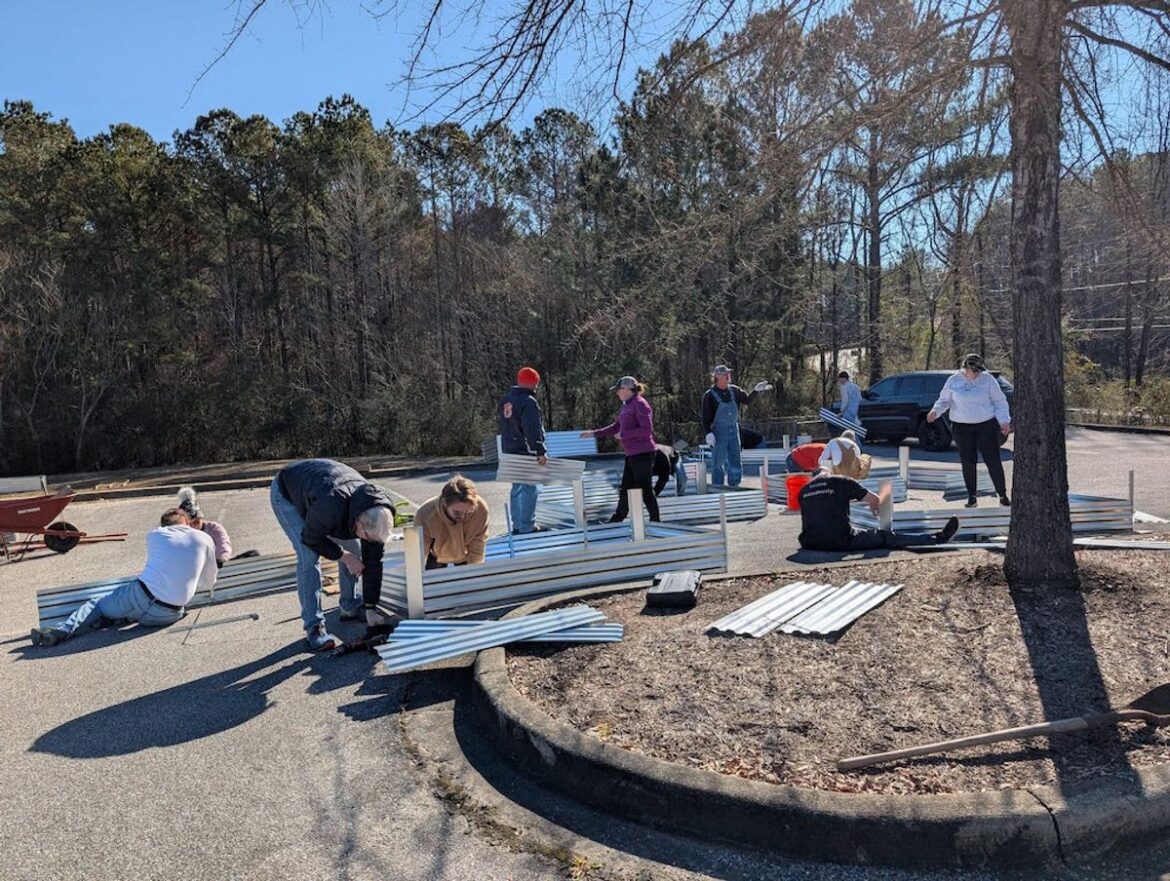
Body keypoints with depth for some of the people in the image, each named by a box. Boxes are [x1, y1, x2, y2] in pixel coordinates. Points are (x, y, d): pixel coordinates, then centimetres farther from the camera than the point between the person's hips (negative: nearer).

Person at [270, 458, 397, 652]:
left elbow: (373, 562, -15)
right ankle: (314, 627, -13)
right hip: (287, 494, -6)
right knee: (309, 556, -21)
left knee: (353, 548, -2)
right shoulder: (331, 506, -46)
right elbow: (311, 539, -27)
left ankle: (350, 607, 17)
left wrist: (370, 609, -12)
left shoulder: (376, 515, -24)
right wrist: (344, 556, -20)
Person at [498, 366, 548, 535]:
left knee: (517, 488, 17)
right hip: (526, 452, -9)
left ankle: (517, 526, 23)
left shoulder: (505, 400, 12)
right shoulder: (529, 402, -16)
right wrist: (541, 451, -23)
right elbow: (533, 430, -23)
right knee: (530, 489, -4)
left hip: (509, 451, 9)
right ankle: (526, 528, -5)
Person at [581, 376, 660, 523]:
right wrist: (594, 433, 21)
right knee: (625, 489, 16)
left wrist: (623, 434, -16)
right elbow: (616, 427, 24)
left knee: (645, 489, -2)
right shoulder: (626, 406, 15)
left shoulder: (640, 404, -13)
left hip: (642, 454, -9)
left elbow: (647, 429, -21)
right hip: (632, 454, 9)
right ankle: (617, 519, 25)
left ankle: (655, 521, 8)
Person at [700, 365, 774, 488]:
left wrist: (756, 390, -2)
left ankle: (734, 486, 22)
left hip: (733, 429, 5)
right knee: (718, 462, 0)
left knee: (735, 461, 11)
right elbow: (706, 417, -11)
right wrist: (708, 433, -19)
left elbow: (747, 400, 14)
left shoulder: (734, 390, 7)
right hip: (719, 431, -5)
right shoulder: (709, 395, -9)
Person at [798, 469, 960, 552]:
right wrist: (874, 506, 33)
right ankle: (938, 538, 21)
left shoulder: (803, 490, 12)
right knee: (886, 537, 11)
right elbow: (875, 500, 9)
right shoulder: (841, 481, 1)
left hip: (810, 543, 4)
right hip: (841, 542, -4)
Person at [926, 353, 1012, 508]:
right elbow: (944, 400, 10)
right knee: (968, 463, 2)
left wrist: (1004, 421, -7)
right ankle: (971, 496, 15)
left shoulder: (988, 379, -1)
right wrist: (935, 411, -10)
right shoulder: (953, 381, 1)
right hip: (962, 427, 1)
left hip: (986, 425, -1)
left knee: (993, 460, -1)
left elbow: (1000, 401, 4)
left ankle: (1003, 495, 11)